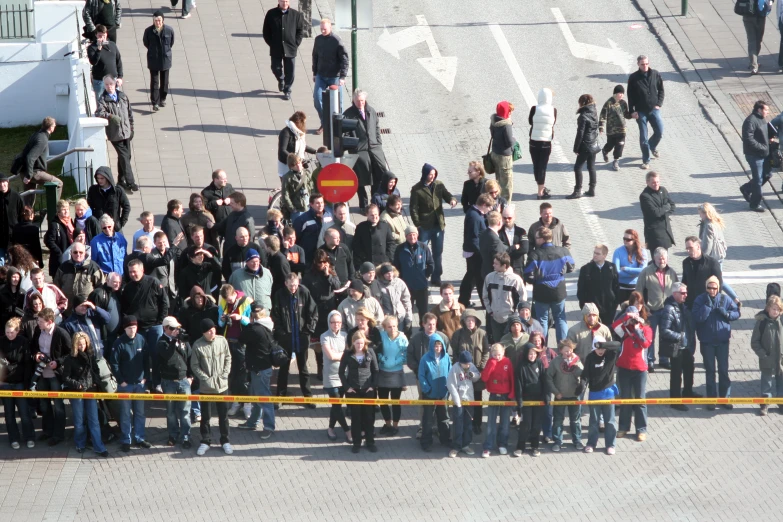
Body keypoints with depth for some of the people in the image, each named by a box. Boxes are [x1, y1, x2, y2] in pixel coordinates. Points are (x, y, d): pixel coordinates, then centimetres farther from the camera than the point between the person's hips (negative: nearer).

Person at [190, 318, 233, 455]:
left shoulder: (222, 340, -6)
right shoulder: (198, 345, -12)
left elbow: (228, 359, 5)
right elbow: (194, 366, -7)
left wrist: (224, 375, -5)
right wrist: (206, 378, -13)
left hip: (222, 386, 2)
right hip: (206, 387, -2)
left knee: (223, 415, 11)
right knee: (205, 416, 8)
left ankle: (225, 440, 23)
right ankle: (205, 441, 21)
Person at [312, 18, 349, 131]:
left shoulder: (337, 41, -12)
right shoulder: (318, 39, 4)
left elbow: (344, 59, -12)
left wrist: (342, 76, -16)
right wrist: (315, 73, 16)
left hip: (334, 76, -4)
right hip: (321, 76, 4)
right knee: (317, 99, -4)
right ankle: (325, 124, 11)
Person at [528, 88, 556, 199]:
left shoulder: (534, 109, -11)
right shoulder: (553, 110, -9)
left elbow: (530, 121, 3)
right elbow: (553, 123, 6)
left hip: (534, 141, 0)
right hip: (546, 142, 0)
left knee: (536, 165, 15)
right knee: (543, 166, 5)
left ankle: (542, 187, 28)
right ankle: (540, 192, 5)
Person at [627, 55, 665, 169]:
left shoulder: (655, 74, -1)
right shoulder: (633, 78, -5)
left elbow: (661, 90, 9)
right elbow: (630, 95, -1)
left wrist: (659, 104, -2)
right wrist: (632, 111, -6)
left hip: (654, 109, 2)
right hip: (641, 111, -2)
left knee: (659, 132, -2)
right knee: (643, 137, 2)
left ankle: (653, 147, 32)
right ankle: (646, 161, 13)